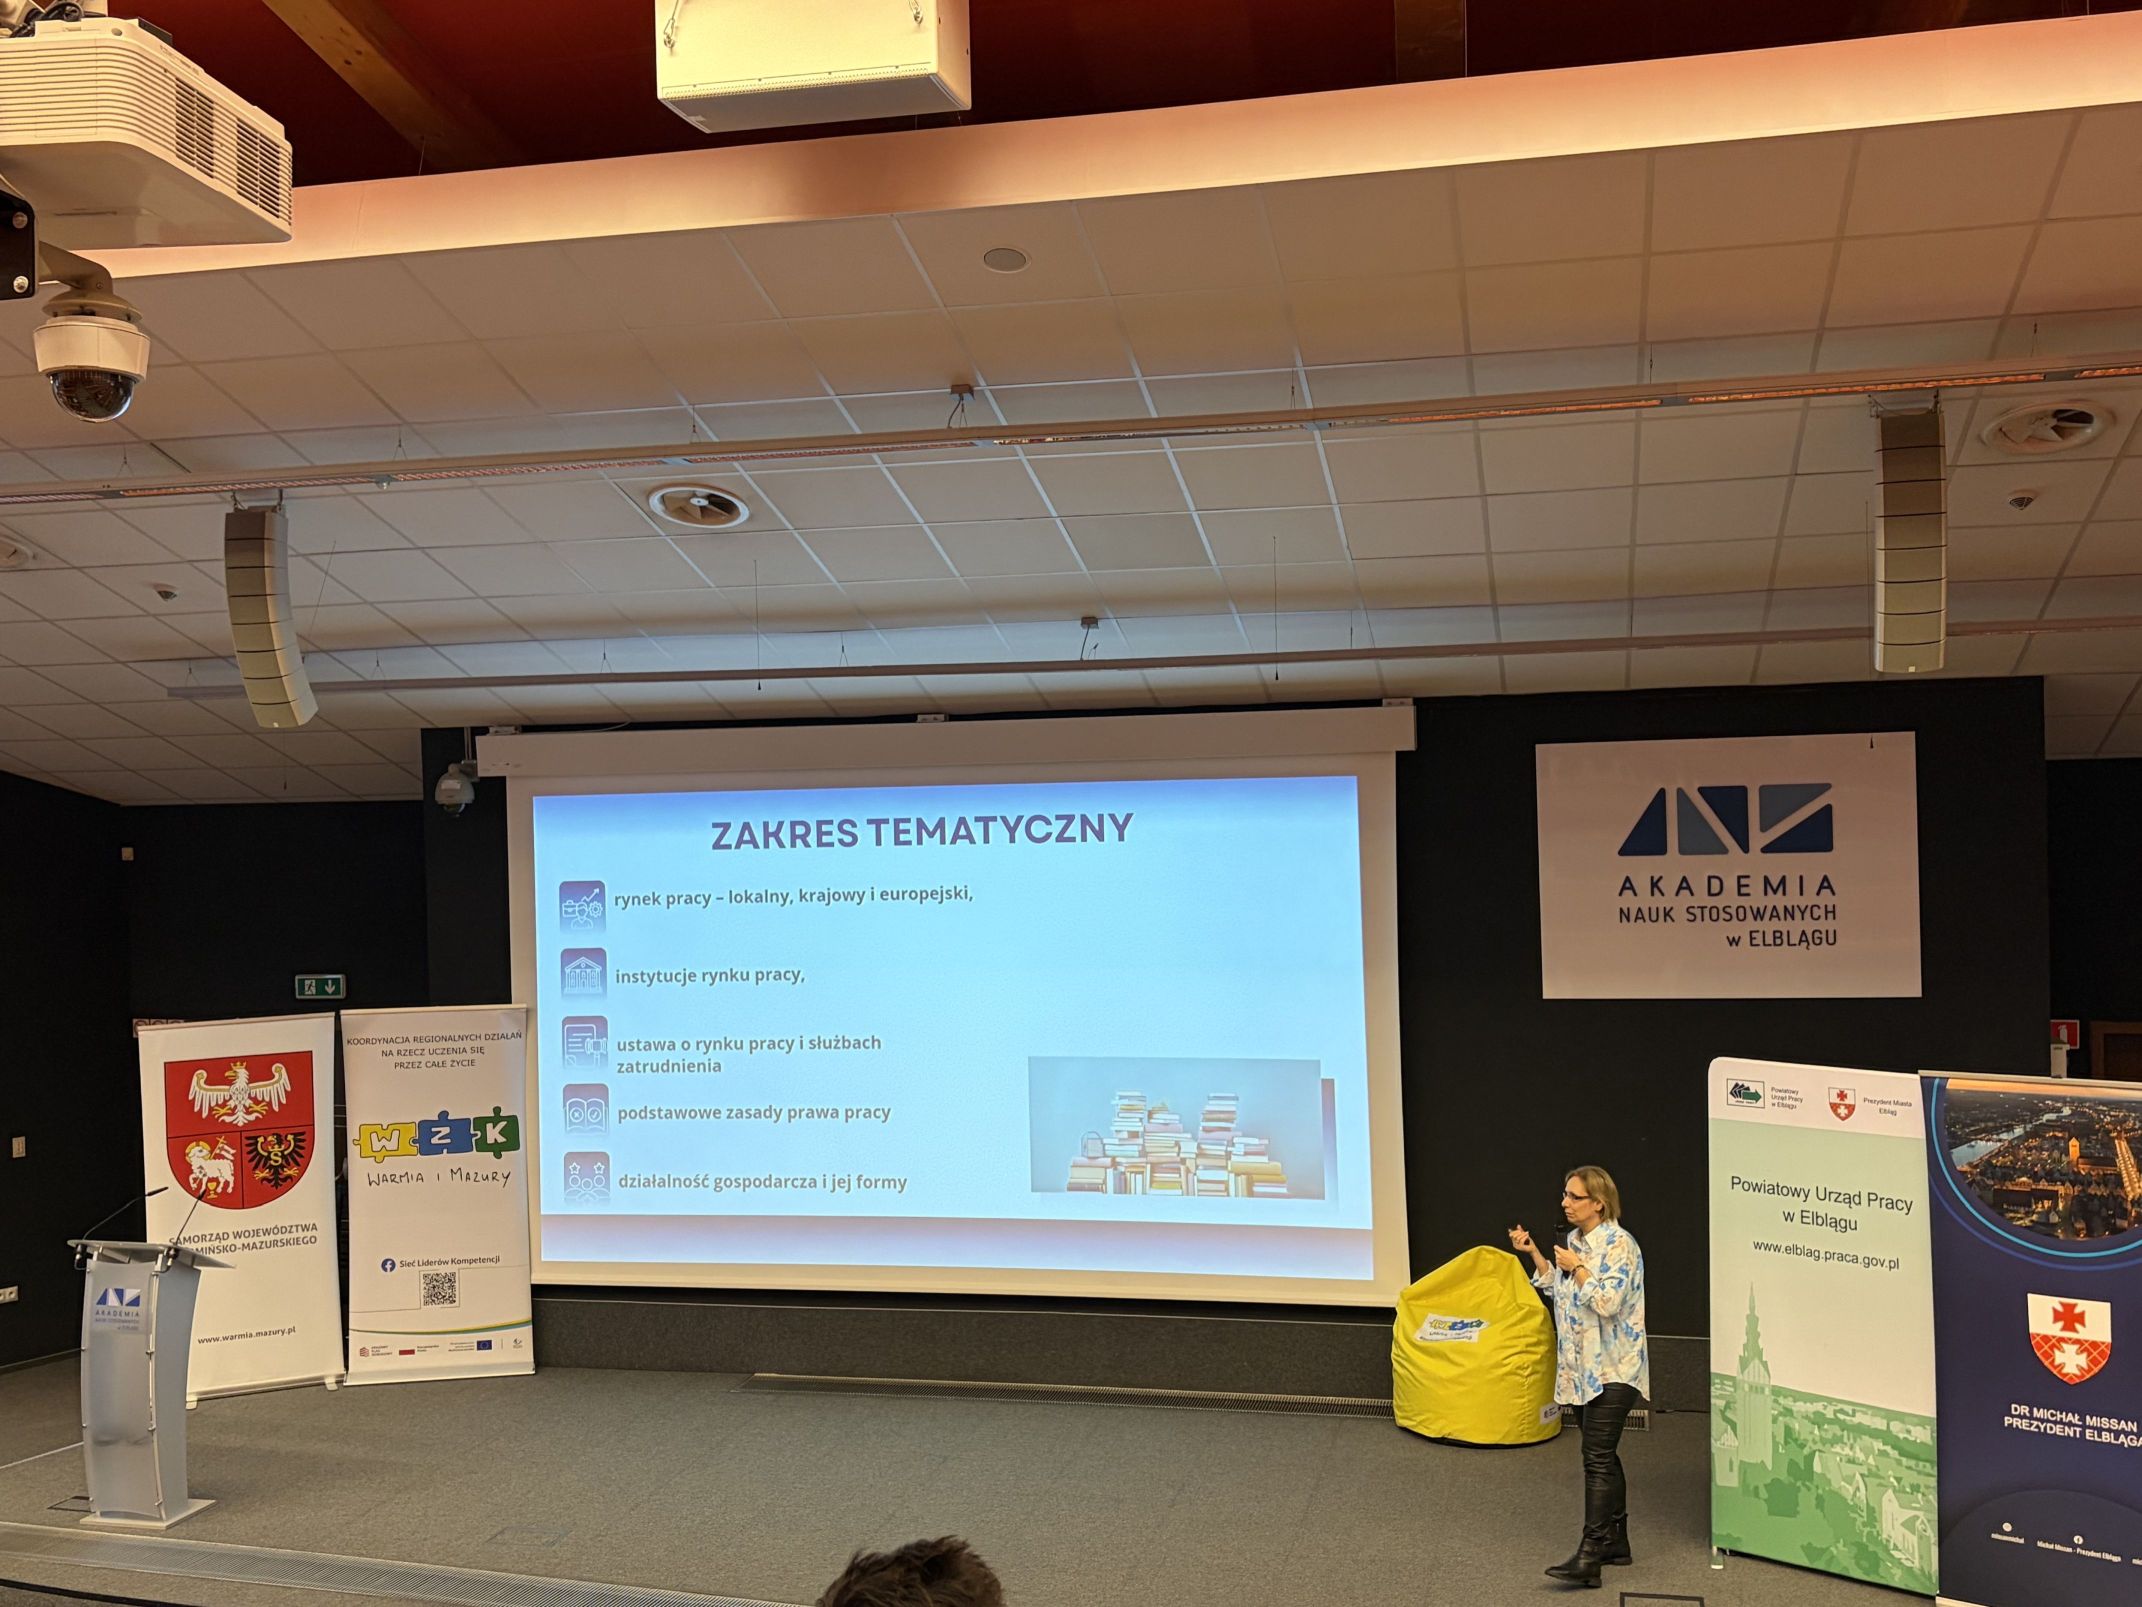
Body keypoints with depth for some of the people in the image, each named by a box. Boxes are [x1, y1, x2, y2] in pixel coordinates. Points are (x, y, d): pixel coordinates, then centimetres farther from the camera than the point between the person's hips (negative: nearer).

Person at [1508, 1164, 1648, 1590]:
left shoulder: (1619, 1244, -17)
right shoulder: (1575, 1239, 10)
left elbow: (1608, 1302, -24)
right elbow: (1563, 1291, 20)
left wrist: (1577, 1267, -16)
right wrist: (1534, 1254, 12)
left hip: (1612, 1369, -9)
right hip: (1582, 1367, 9)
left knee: (1597, 1458, -11)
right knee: (1603, 1454, 15)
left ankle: (1588, 1557, -13)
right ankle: (1615, 1539, 24)